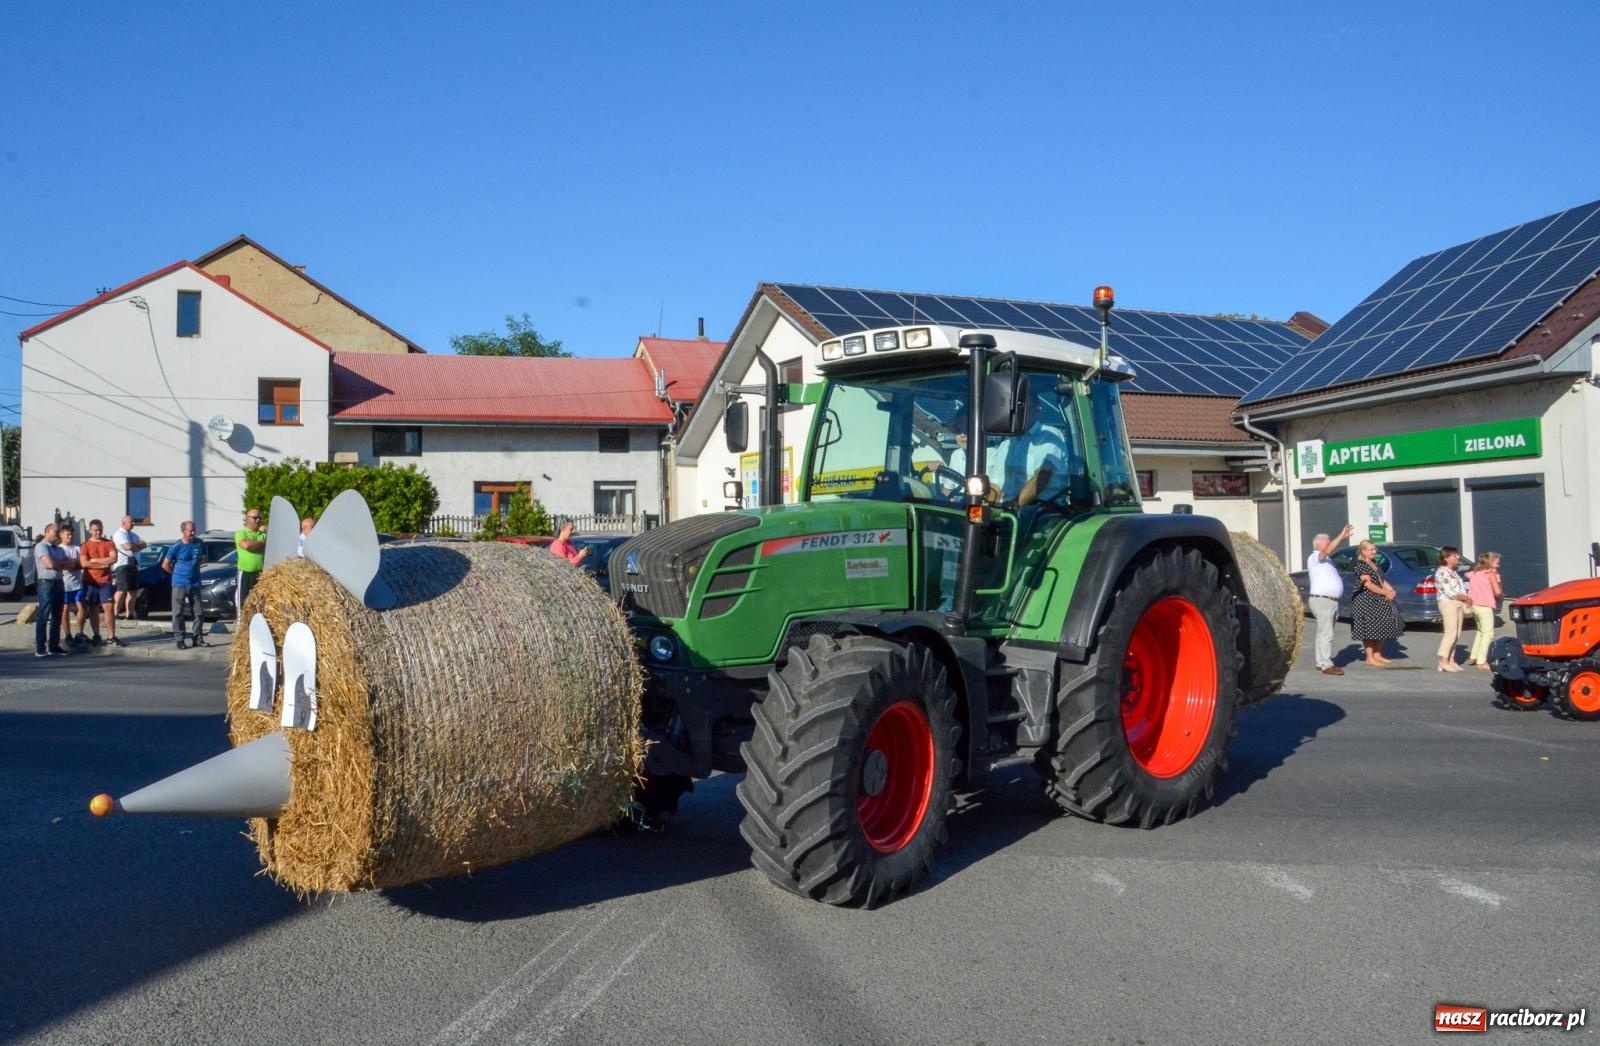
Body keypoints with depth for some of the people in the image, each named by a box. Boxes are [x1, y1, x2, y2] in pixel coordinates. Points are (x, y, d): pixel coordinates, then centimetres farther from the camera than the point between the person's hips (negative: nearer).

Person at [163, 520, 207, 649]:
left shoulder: (199, 544, 3)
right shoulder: (176, 546, -8)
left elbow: (203, 559, 20)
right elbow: (165, 565, -1)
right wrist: (177, 573, 5)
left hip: (195, 584, 4)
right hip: (179, 585, -3)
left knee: (198, 613, 5)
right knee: (178, 613, 1)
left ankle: (198, 638, 13)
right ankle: (179, 639, 7)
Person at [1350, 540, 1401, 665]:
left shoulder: (1375, 563, 17)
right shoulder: (1361, 565, -12)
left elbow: (1382, 580, 18)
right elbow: (1368, 584, -18)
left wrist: (1391, 590, -1)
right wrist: (1385, 593, -15)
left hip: (1379, 600, 9)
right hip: (1366, 601, -9)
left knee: (1381, 627, 11)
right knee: (1369, 628, -6)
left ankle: (1377, 655, 21)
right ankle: (1370, 658, -2)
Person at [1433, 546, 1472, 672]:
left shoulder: (1454, 572, 18)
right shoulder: (1441, 572, -12)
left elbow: (1461, 588, 22)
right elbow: (1449, 593, -16)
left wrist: (1466, 599, 5)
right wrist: (1466, 598, -8)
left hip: (1459, 603, 9)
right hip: (1448, 603, -9)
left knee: (1456, 633, 6)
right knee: (1451, 632, -13)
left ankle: (1451, 660, 9)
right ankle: (1443, 661, -13)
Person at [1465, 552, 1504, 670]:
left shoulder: (1475, 572, 15)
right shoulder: (1491, 573, -6)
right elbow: (1498, 592, -12)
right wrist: (1499, 598, 7)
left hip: (1474, 605, 8)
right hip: (1485, 606, -8)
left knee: (1480, 630, 24)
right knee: (1488, 633, -3)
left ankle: (1473, 657, 26)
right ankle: (1481, 662, -8)